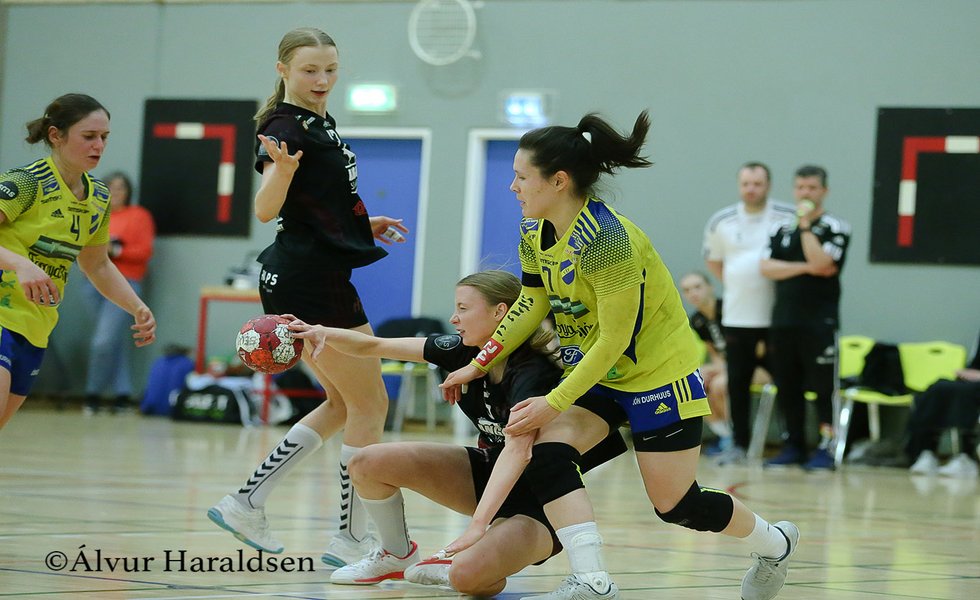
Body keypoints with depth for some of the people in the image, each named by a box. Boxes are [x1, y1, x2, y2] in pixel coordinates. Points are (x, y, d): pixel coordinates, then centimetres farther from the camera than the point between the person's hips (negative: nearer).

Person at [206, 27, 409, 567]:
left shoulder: (321, 122, 15)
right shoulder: (286, 127, -14)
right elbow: (266, 209, -27)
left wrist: (363, 225, 19)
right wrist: (281, 169, -45)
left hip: (312, 281, 10)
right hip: (310, 283, -10)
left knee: (343, 405, 17)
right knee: (370, 406, -3)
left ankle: (245, 503, 15)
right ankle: (350, 540, 4)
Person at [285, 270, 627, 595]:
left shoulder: (533, 374, -28)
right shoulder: (466, 350, -7)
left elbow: (517, 454, -41)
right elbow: (374, 347, -4)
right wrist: (324, 333, -23)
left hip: (539, 503, -7)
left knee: (469, 576, -34)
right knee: (368, 465, -5)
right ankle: (398, 556, 20)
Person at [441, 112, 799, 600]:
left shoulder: (605, 238, -29)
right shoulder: (534, 234, -4)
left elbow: (613, 340, -26)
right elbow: (533, 303, 11)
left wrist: (554, 404, -24)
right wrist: (480, 364, 5)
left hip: (658, 373, -8)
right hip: (593, 372, 8)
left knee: (677, 507, 0)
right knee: (546, 454, -19)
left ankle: (774, 543, 27)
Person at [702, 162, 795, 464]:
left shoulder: (789, 218, -5)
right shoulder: (721, 221, 5)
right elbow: (713, 261, 20)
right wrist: (737, 284, 10)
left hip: (777, 317, -3)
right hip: (736, 317, 3)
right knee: (737, 383, 6)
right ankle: (739, 443, 15)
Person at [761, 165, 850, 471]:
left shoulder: (836, 228, -1)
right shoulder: (782, 230, 14)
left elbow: (821, 264, -16)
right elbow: (767, 267, 1)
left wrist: (806, 225, -13)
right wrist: (804, 268, -12)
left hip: (819, 322, -5)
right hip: (784, 321, 5)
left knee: (823, 387, -5)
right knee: (787, 387, 8)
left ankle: (826, 447, -1)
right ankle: (793, 445, 17)